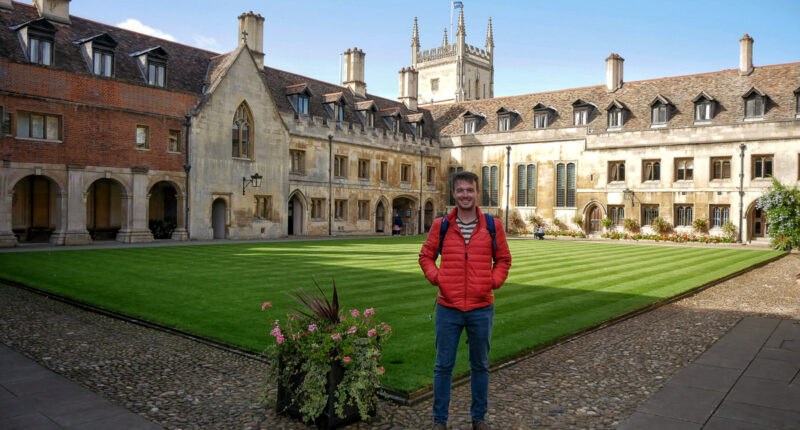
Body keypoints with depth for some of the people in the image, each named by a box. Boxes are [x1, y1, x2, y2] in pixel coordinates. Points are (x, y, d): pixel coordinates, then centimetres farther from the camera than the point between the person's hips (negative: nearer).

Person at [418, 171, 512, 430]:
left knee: (480, 366, 15)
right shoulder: (440, 226, 0)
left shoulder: (493, 225, 1)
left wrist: (493, 282, -6)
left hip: (481, 309, 1)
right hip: (448, 308, 0)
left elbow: (503, 259, 9)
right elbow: (426, 256, 9)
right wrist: (436, 278, -6)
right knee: (443, 366, 8)